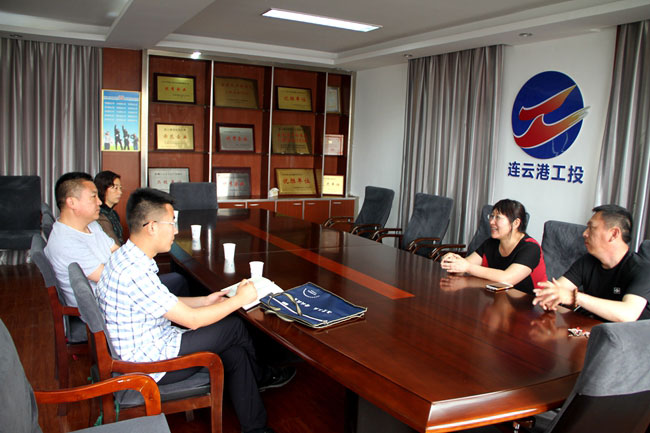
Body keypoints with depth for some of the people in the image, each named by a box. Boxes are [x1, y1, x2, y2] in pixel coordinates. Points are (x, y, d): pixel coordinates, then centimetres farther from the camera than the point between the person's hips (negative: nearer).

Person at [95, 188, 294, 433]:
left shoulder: (127, 258, 2)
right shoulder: (134, 272, -30)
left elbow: (166, 304, 16)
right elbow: (192, 320, -24)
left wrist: (204, 301, 9)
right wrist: (240, 299, -12)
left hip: (144, 347, 9)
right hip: (149, 364, -9)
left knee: (235, 355, 6)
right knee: (233, 326, -4)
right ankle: (258, 376, 23)